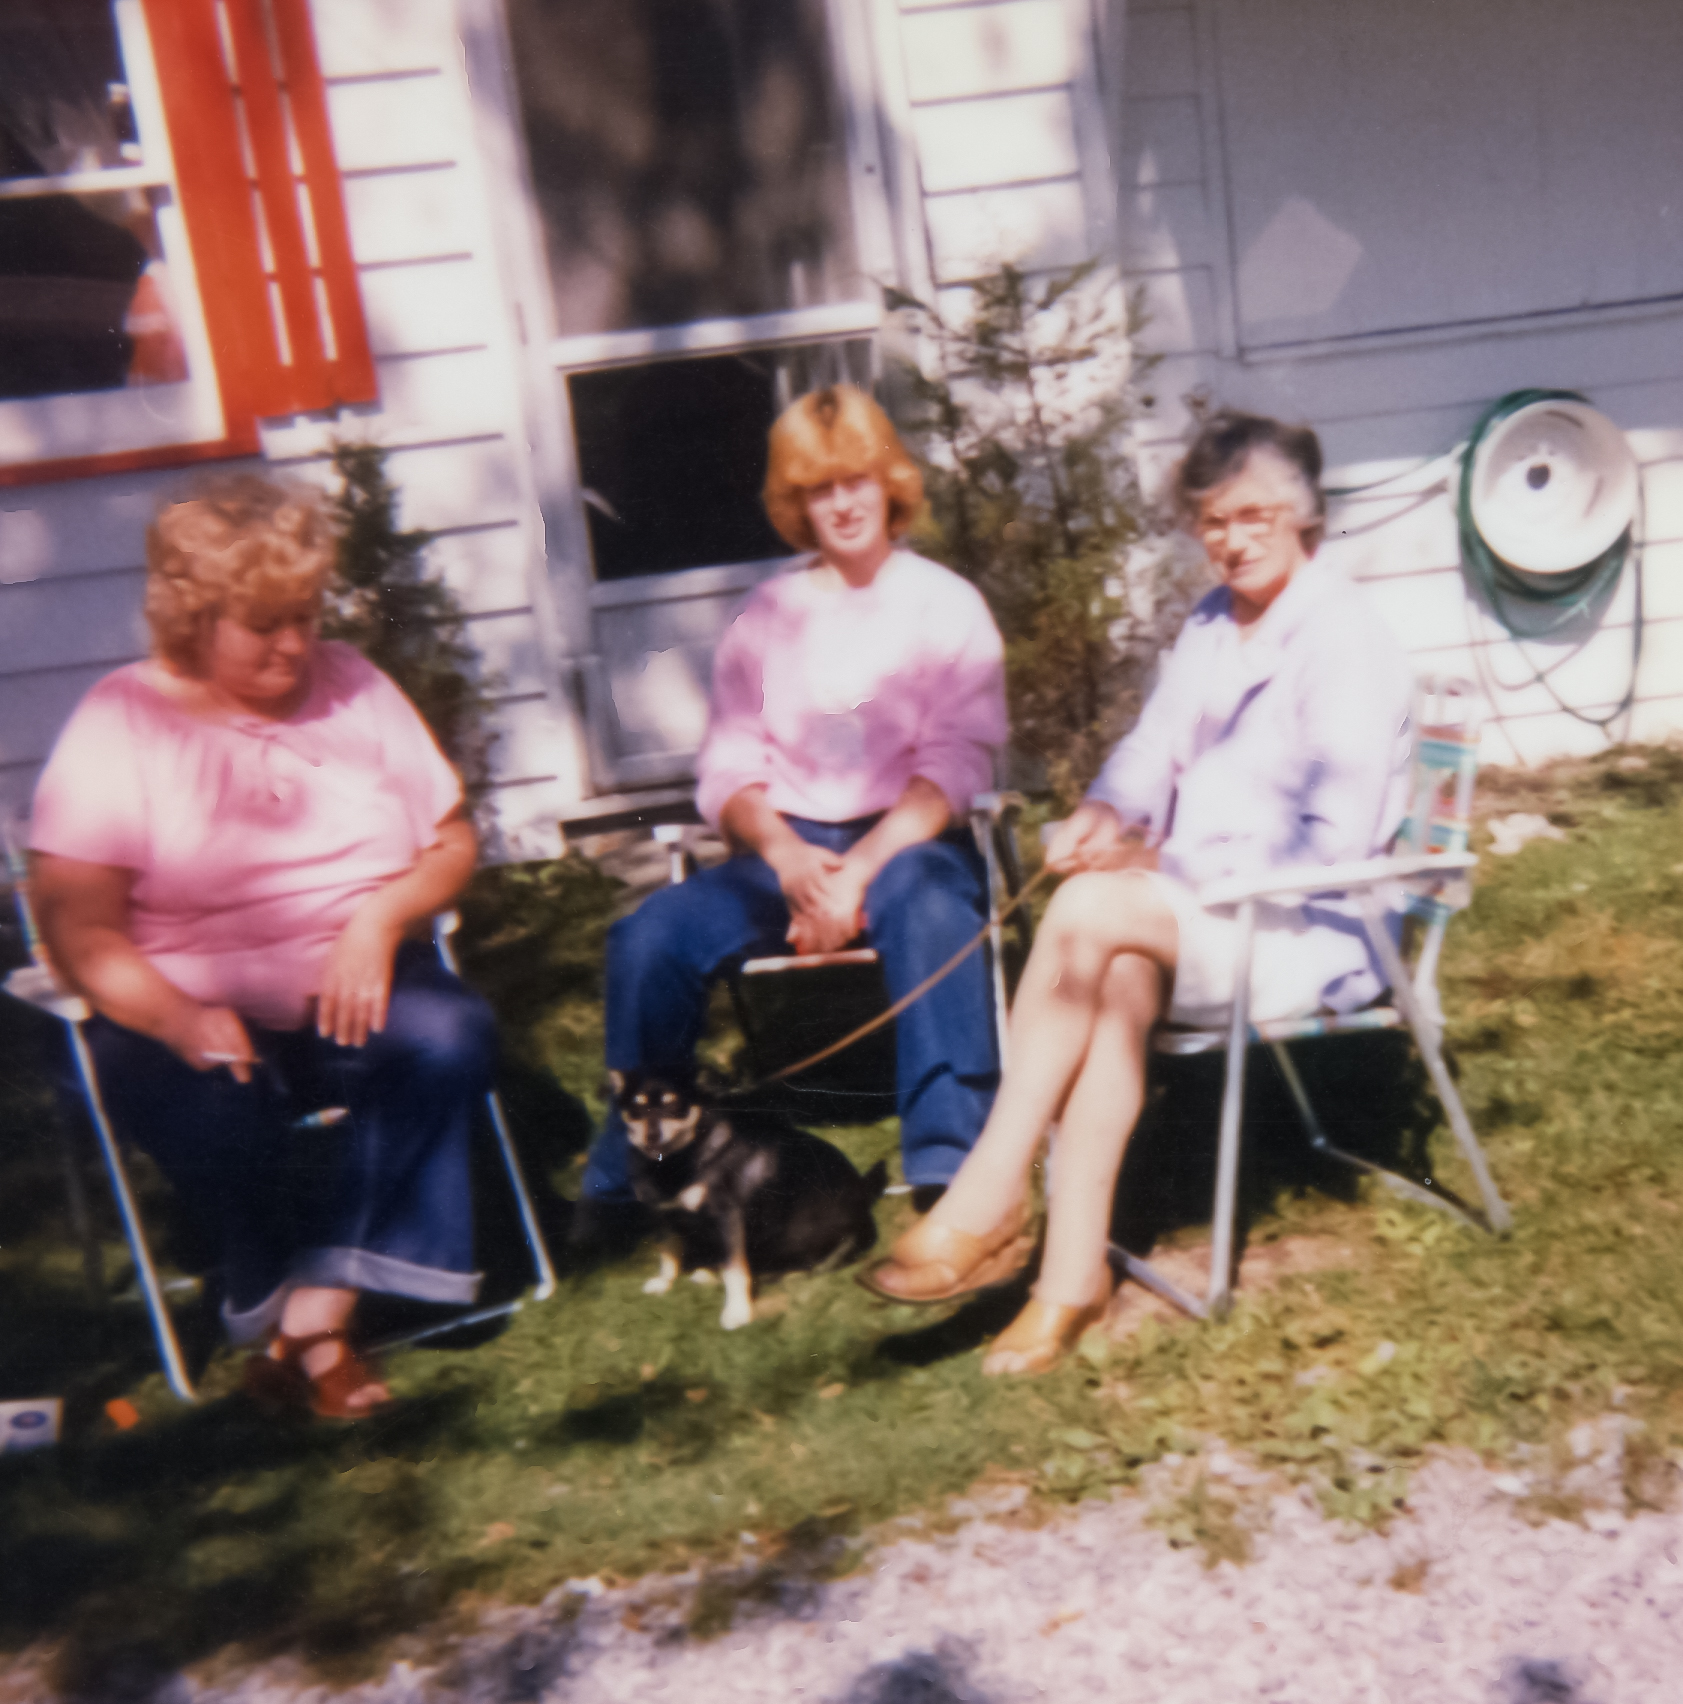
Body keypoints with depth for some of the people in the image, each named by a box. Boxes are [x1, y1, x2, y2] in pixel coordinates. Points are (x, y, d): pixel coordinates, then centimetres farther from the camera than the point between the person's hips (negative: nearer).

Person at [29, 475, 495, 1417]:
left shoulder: (351, 684, 11)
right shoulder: (120, 722, 0)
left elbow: (453, 841, 11)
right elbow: (80, 926, -6)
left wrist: (382, 917, -11)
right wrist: (179, 1019, -24)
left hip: (355, 993, 3)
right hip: (190, 1012, -3)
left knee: (452, 1033, -29)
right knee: (214, 1109, -35)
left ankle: (315, 1313, -25)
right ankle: (305, 1325, -9)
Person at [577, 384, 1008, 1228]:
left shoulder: (946, 605, 7)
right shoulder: (768, 615, 15)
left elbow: (956, 765, -4)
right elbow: (726, 767, 8)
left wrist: (861, 868, -18)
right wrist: (788, 858, -13)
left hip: (909, 840, -2)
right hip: (786, 846, 3)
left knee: (926, 905, -38)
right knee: (649, 937, -23)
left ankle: (952, 1178, -34)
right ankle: (631, 1176, -5)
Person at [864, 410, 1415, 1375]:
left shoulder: (1345, 640, -10)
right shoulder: (1211, 625, 15)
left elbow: (1334, 842, -16)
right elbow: (1153, 752, 13)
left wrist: (1171, 865, -17)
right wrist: (1109, 817, -9)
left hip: (1311, 933, -6)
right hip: (1197, 914, 6)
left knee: (1091, 910, -29)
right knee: (1121, 973, -28)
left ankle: (992, 1202, -24)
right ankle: (1076, 1274, -29)